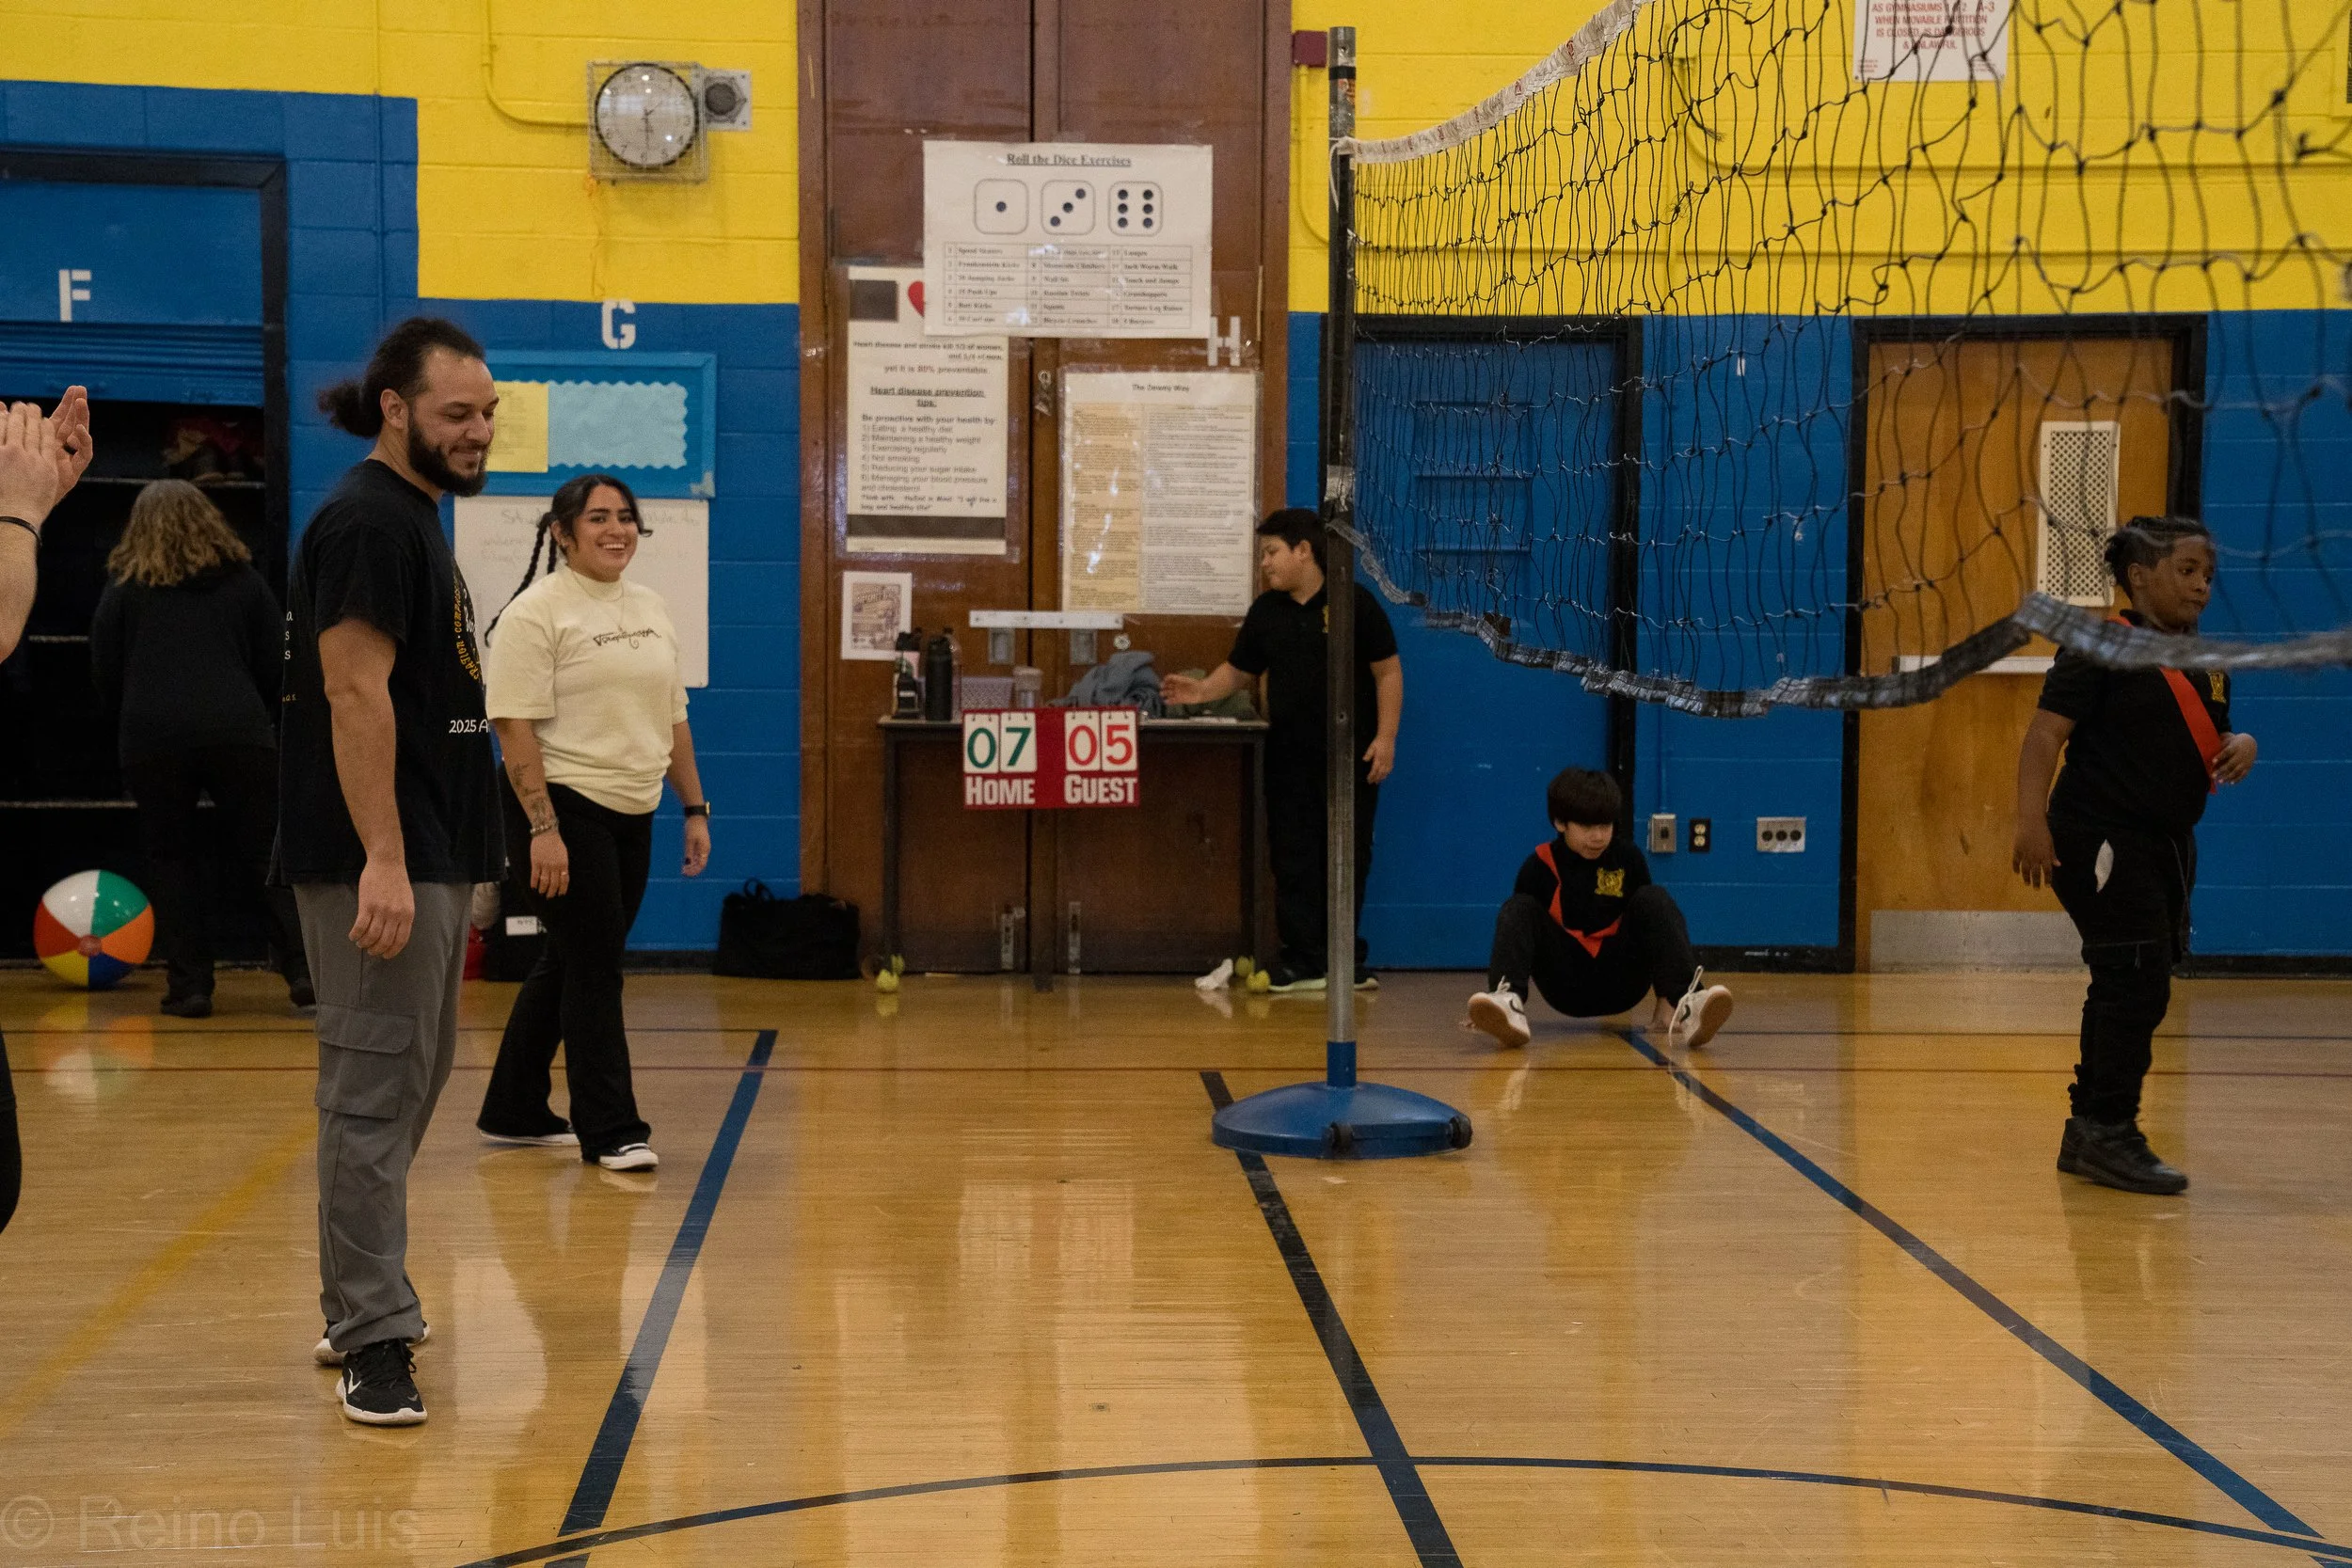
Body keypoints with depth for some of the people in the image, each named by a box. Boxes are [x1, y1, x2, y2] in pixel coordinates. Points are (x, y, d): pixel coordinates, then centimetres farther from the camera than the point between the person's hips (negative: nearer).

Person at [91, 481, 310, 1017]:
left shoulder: (124, 589, 7)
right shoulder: (244, 580, 11)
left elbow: (104, 672, 8)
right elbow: (274, 665, 10)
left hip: (152, 739, -1)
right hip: (238, 733, 1)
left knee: (172, 860, 9)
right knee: (266, 854, 6)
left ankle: (189, 985, 6)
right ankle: (302, 967, -4)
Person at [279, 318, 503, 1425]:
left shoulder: (414, 517, 18)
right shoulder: (368, 520, -13)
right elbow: (355, 693, -21)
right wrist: (383, 860, -26)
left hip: (430, 854, 10)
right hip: (379, 862, -10)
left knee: (409, 1081, 16)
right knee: (376, 1088, -7)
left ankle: (361, 1301, 26)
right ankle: (372, 1338, -3)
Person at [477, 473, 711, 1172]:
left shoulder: (651, 608, 13)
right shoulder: (536, 613, -10)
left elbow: (673, 717, 17)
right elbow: (516, 727, -16)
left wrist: (695, 809, 13)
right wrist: (543, 829, -22)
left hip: (631, 814, 8)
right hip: (564, 807, -8)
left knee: (569, 963, 13)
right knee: (594, 965, -5)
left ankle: (513, 1111, 25)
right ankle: (610, 1130, 3)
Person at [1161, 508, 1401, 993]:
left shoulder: (1354, 602, -5)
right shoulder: (1266, 611, 9)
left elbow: (1388, 671, -5)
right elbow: (1238, 671, 14)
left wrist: (1386, 738, -11)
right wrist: (1203, 689, -6)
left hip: (1350, 755, -4)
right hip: (1288, 757, 4)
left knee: (1348, 858, 4)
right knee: (1292, 859, 3)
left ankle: (1346, 960, 14)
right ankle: (1303, 961, 8)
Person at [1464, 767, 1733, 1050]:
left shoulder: (1629, 859, 2)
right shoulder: (1540, 865, -1)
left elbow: (1654, 921, 5)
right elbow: (1516, 929, 3)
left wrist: (1665, 999, -2)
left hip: (1621, 985, 1)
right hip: (1566, 989, 0)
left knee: (1654, 900, -20)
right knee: (1518, 909, -21)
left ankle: (1686, 1005, -42)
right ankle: (1507, 1002, -48)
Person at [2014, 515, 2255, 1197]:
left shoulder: (2206, 662, 13)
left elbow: (2212, 739, 24)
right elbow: (2046, 732, -18)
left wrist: (2240, 746, -1)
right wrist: (2032, 820, -29)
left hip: (2165, 844, 9)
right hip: (2102, 841, -9)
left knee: (2129, 989, 13)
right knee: (2137, 984, -12)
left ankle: (2088, 1132, 23)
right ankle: (2110, 1134, -2)